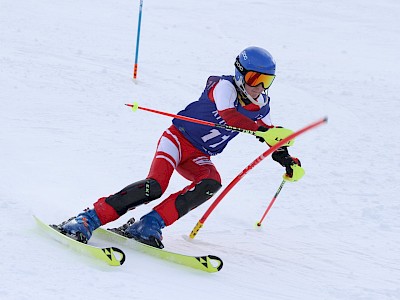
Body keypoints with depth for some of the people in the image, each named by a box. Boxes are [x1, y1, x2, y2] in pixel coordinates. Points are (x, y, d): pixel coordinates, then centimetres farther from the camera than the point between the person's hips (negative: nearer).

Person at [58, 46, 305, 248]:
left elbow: (272, 139, 19)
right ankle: (89, 219, -23)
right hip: (179, 138, -6)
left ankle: (150, 225, -29)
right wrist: (263, 130, -49)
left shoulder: (261, 106, 3)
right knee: (155, 186, -29)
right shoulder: (225, 86, -18)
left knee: (212, 183, -28)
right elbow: (228, 115, -38)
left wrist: (288, 161, 2)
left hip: (199, 157, 6)